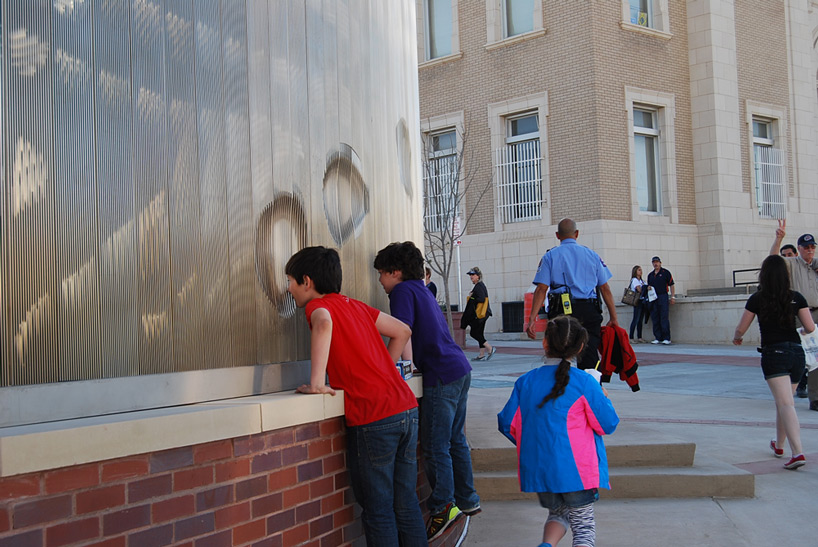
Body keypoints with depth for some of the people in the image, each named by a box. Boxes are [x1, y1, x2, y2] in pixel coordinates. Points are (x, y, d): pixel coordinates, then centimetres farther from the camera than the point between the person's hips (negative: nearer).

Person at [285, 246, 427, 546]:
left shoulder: (318, 305, -1)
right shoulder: (355, 305, 19)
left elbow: (324, 323, -26)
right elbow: (402, 331, 24)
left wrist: (316, 383, -22)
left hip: (374, 419, -7)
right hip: (407, 409, 7)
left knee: (378, 510, 2)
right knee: (405, 504, 14)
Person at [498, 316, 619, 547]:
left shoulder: (525, 382, 0)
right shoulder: (584, 383, -10)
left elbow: (507, 424, 5)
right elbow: (608, 424, -4)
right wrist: (603, 398, 15)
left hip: (537, 467, 3)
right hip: (575, 468, -3)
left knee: (557, 513, 24)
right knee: (583, 521, 12)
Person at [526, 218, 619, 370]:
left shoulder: (550, 256, 8)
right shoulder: (592, 255, 14)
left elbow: (541, 289, -3)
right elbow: (605, 288, 10)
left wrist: (532, 319, -6)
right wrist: (613, 318, 14)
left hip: (561, 311, -1)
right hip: (589, 311, 1)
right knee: (590, 356, 0)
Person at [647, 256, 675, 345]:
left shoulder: (665, 272, 3)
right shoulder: (650, 275, 17)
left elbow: (672, 285, 1)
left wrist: (672, 297, -6)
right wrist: (648, 288, 4)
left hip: (663, 296, -5)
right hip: (653, 298, 5)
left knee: (664, 318, -9)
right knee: (655, 319, 3)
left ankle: (666, 338, -8)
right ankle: (657, 338, 8)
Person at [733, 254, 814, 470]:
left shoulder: (757, 299, -4)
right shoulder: (796, 297, 2)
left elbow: (741, 329, 2)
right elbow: (810, 327, 1)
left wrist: (736, 337, 25)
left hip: (774, 354, -4)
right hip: (796, 352, 4)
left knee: (785, 403, -11)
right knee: (784, 401, 21)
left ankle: (798, 452, -24)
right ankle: (779, 444, 37)